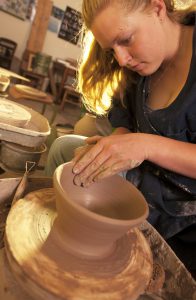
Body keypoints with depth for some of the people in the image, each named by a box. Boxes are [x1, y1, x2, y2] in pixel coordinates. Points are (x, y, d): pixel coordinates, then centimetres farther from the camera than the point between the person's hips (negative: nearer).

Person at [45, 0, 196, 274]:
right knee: (64, 147, 7)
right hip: (146, 181, 6)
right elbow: (125, 125, 2)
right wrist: (110, 147, -17)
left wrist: (147, 145, -32)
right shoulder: (138, 69, -2)